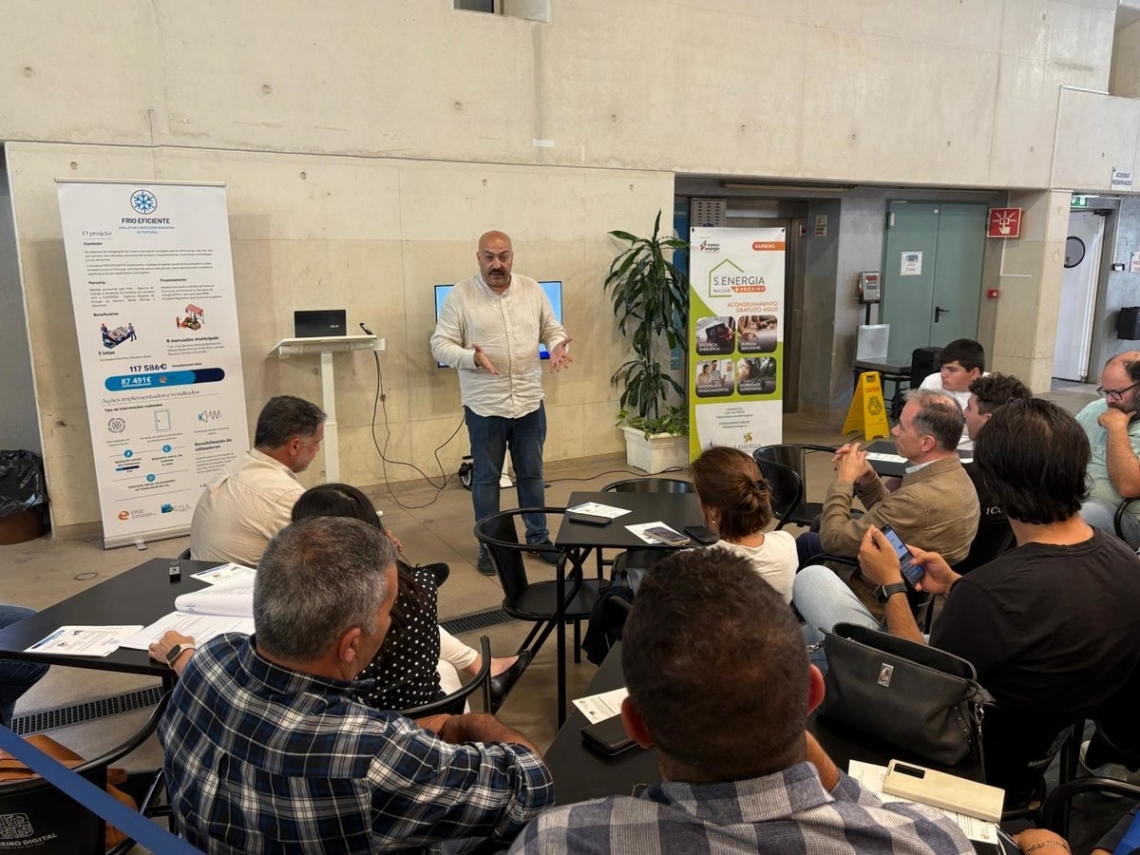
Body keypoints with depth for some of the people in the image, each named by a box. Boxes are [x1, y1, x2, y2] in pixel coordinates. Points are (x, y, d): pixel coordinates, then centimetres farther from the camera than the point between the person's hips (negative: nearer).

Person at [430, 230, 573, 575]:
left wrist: (558, 345, -12)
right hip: (484, 406, -3)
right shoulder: (460, 295, -7)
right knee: (486, 477, 9)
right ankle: (488, 545, 23)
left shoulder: (532, 289, 3)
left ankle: (539, 537, 29)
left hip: (530, 402, 3)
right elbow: (440, 344, -8)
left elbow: (552, 328, 11)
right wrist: (472, 358, -26)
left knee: (532, 473, 14)